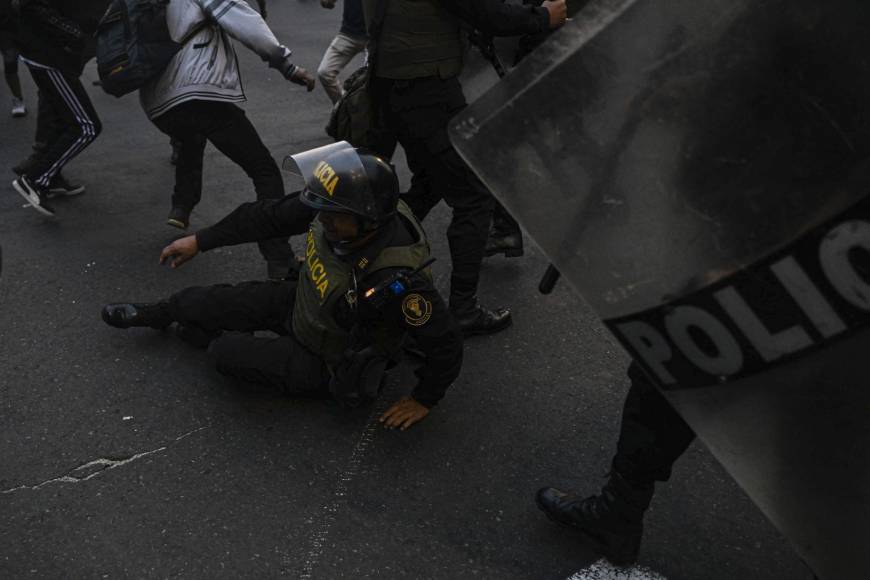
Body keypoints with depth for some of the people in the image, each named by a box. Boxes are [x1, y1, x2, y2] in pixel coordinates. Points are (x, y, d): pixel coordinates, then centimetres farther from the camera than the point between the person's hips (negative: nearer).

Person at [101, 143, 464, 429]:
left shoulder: (397, 281, -43)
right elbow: (268, 216, -9)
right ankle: (155, 314, 42)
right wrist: (199, 241, -1)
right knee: (222, 301, 9)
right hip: (304, 301, 6)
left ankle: (213, 339, 28)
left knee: (228, 355, -11)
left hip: (331, 365, -6)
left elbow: (446, 344, -31)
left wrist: (425, 400, -15)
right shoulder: (336, 209, -24)